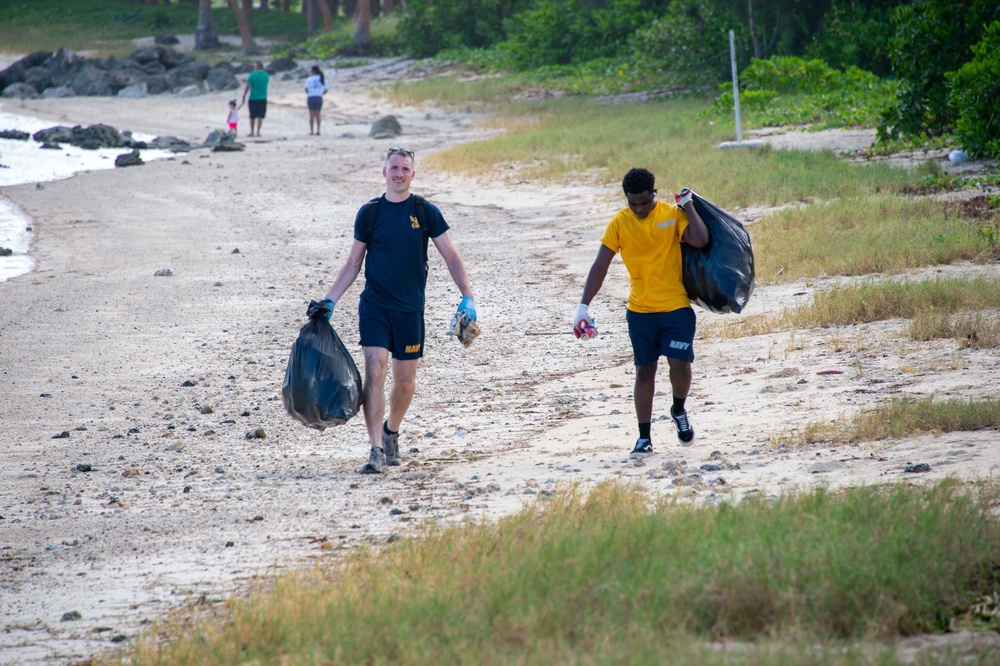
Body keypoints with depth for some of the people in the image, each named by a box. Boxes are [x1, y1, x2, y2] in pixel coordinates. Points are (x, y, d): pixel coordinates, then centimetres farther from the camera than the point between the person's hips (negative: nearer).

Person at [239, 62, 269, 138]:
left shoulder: (252, 75, -8)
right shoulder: (266, 75, 6)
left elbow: (247, 86, -11)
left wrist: (244, 97, -6)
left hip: (253, 98, -2)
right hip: (263, 98, 2)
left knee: (252, 116, 9)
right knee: (260, 116, 0)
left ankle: (252, 132, 14)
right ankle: (257, 132, -7)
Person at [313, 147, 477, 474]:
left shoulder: (425, 211, 1)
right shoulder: (369, 213, 4)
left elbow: (451, 257, 2)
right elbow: (353, 264, 11)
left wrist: (467, 297, -9)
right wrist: (330, 300, 3)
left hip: (409, 308, 0)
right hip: (374, 306, 0)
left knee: (405, 382, 7)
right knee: (375, 370, -14)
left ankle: (391, 432, 34)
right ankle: (376, 450, -16)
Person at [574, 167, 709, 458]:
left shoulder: (672, 214, -6)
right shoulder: (619, 223, -3)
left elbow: (700, 240, -21)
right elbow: (600, 266, -4)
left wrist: (688, 205, -14)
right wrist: (583, 306, -9)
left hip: (676, 307, -1)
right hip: (640, 311, 1)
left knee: (679, 363, -12)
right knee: (644, 371, 4)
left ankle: (679, 410, 20)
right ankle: (644, 438, 12)